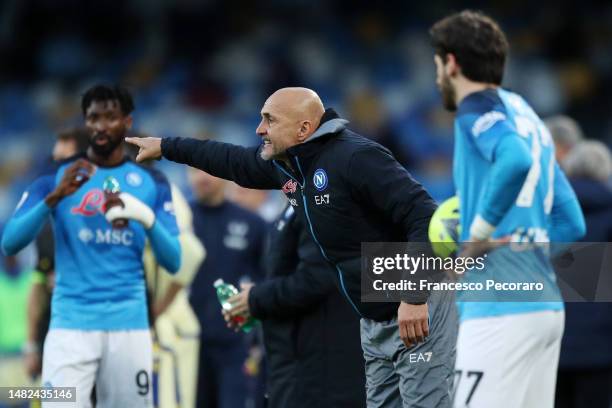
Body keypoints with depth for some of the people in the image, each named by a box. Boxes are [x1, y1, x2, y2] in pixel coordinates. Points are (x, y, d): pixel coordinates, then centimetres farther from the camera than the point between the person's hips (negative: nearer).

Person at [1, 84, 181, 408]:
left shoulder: (151, 183, 9)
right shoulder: (57, 177, 4)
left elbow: (173, 263, 3)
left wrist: (146, 218, -15)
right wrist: (55, 197, -18)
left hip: (129, 326, 2)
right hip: (71, 325, -2)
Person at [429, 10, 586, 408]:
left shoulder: (478, 108, -4)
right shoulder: (524, 114, 21)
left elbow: (517, 161, -27)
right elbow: (571, 223, 22)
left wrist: (478, 236, -19)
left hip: (501, 311, -9)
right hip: (547, 305, 9)